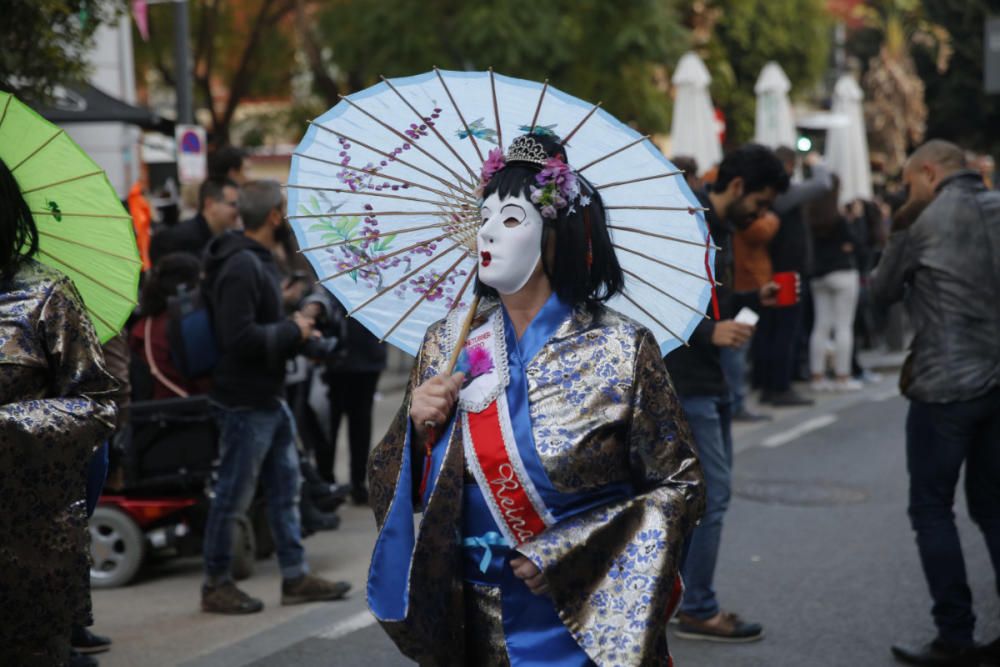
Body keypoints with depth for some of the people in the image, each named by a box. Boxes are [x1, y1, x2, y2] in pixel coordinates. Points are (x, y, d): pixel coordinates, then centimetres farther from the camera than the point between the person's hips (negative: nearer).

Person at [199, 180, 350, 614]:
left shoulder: (259, 261, 13)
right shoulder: (241, 267, -20)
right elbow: (241, 337, -28)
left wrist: (295, 333, 4)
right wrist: (292, 331, -15)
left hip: (271, 398, 10)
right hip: (245, 402, -10)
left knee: (285, 488, 15)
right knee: (233, 496, 1)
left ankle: (295, 577, 23)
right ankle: (216, 586, 12)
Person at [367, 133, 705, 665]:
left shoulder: (622, 351, -11)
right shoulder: (448, 344, 0)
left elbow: (678, 486, -9)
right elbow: (395, 490, 6)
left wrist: (563, 553, -16)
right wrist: (417, 426, -14)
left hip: (588, 621, -4)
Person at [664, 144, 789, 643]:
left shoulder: (720, 230, 14)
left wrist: (755, 300, 7)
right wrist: (710, 331, -30)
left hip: (710, 382, 10)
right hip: (685, 384, -10)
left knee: (710, 491, 15)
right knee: (711, 494, -6)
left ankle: (687, 596, 24)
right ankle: (697, 612, 3)